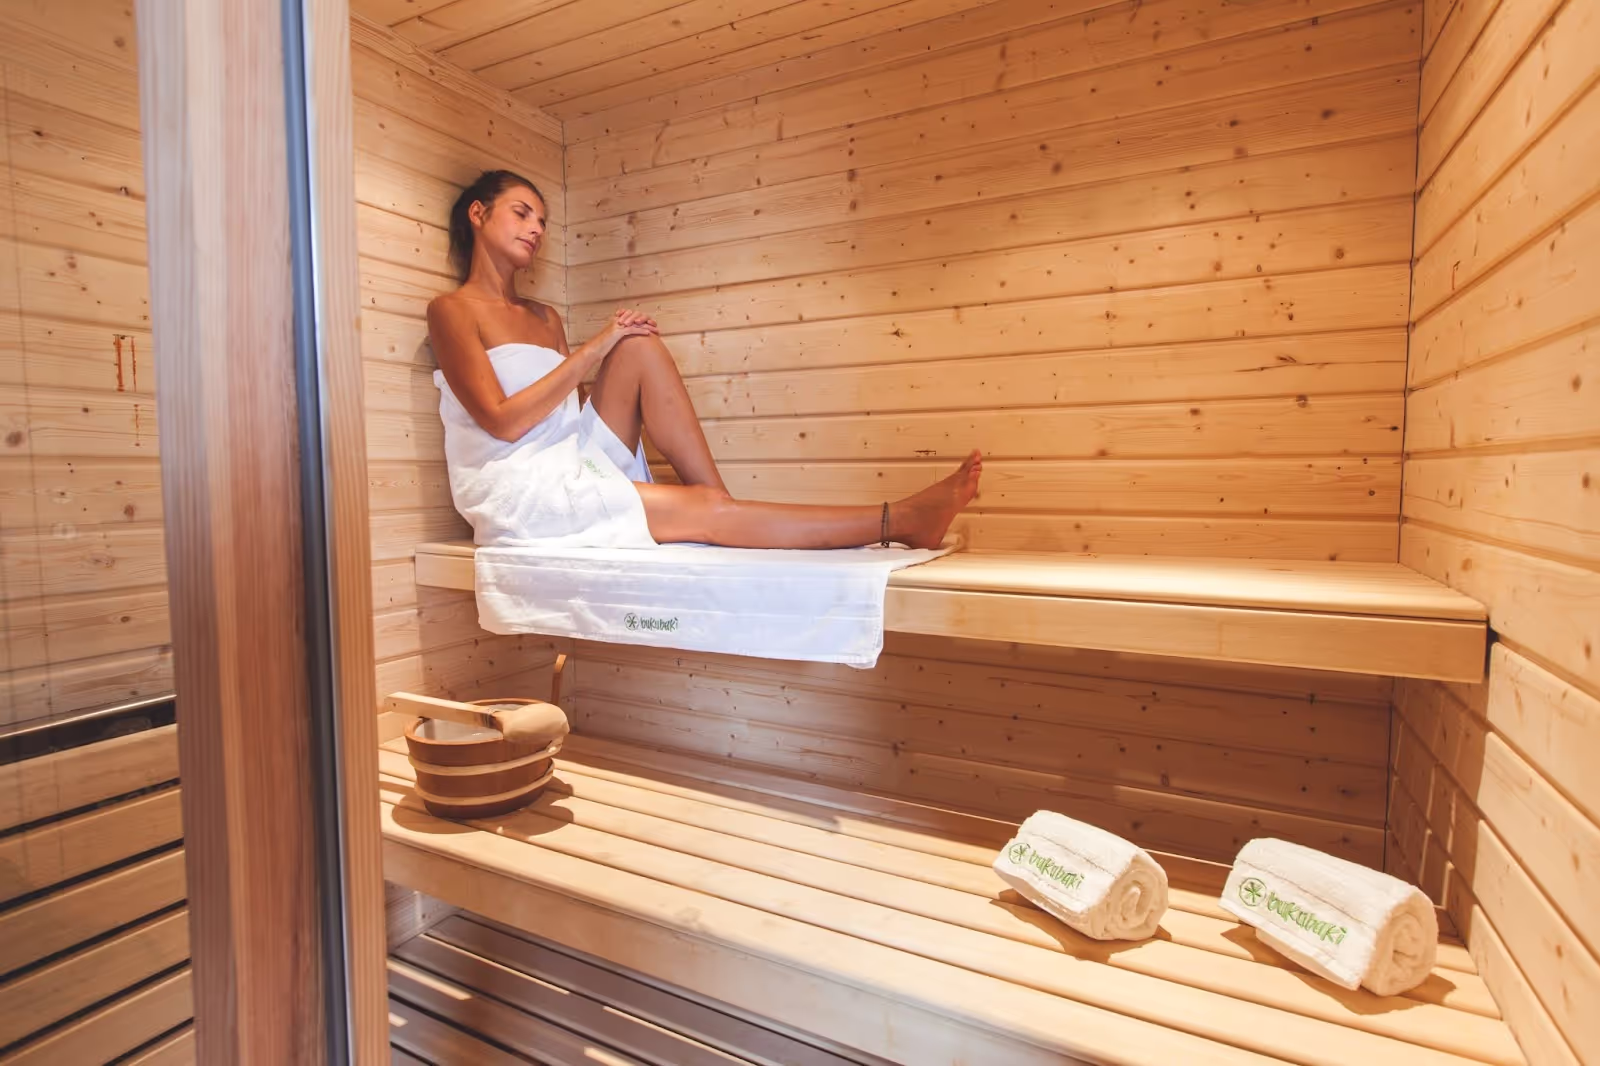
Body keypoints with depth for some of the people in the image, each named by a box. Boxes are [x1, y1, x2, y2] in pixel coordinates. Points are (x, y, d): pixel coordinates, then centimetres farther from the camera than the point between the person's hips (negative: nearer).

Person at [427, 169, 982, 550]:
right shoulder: (452, 310, -2)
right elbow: (503, 420, -14)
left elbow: (566, 407, 13)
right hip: (518, 493, -6)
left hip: (576, 466, 6)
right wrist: (594, 349, -13)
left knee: (641, 347, -15)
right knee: (702, 510, -24)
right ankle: (897, 520, -25)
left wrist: (620, 345, -3)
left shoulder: (544, 317, 19)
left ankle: (723, 504, -22)